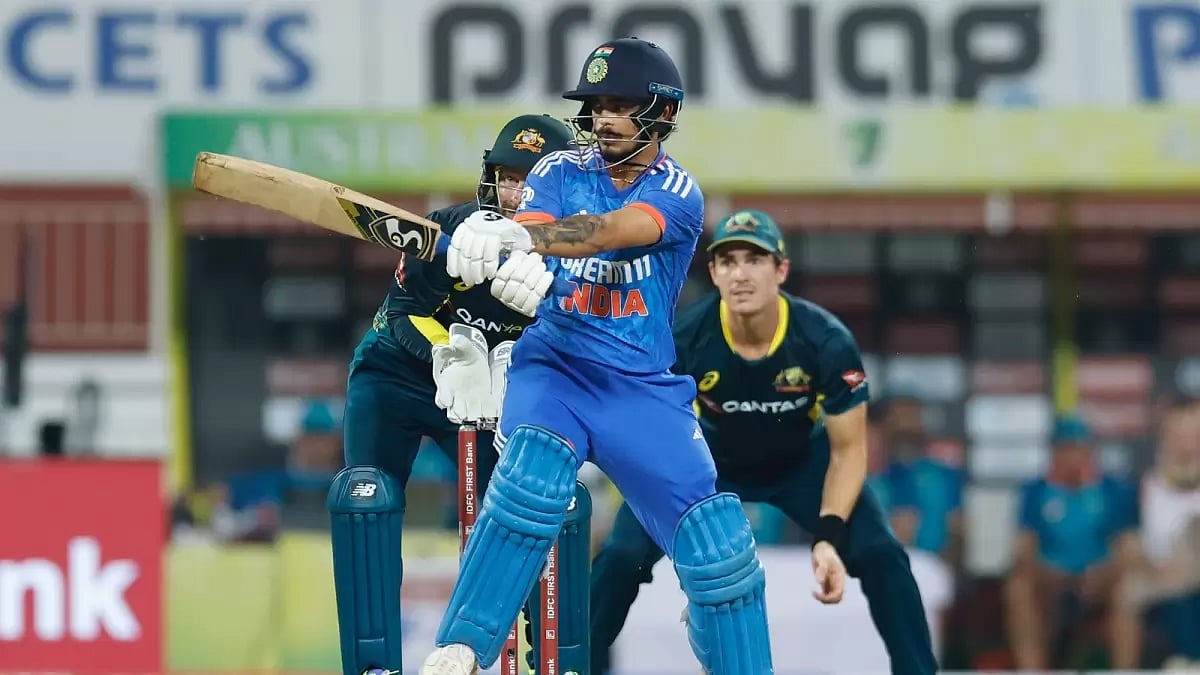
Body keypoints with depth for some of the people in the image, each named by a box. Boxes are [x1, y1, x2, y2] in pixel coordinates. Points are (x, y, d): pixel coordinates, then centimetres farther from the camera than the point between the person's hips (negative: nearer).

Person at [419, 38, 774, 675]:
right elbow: (530, 228, -18)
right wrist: (515, 261, -45)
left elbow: (608, 231, -27)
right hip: (554, 368, 0)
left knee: (719, 550, -7)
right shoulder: (559, 172, 2)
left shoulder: (676, 192, -6)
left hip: (644, 389, 0)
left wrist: (516, 236, -45)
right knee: (534, 472, -31)